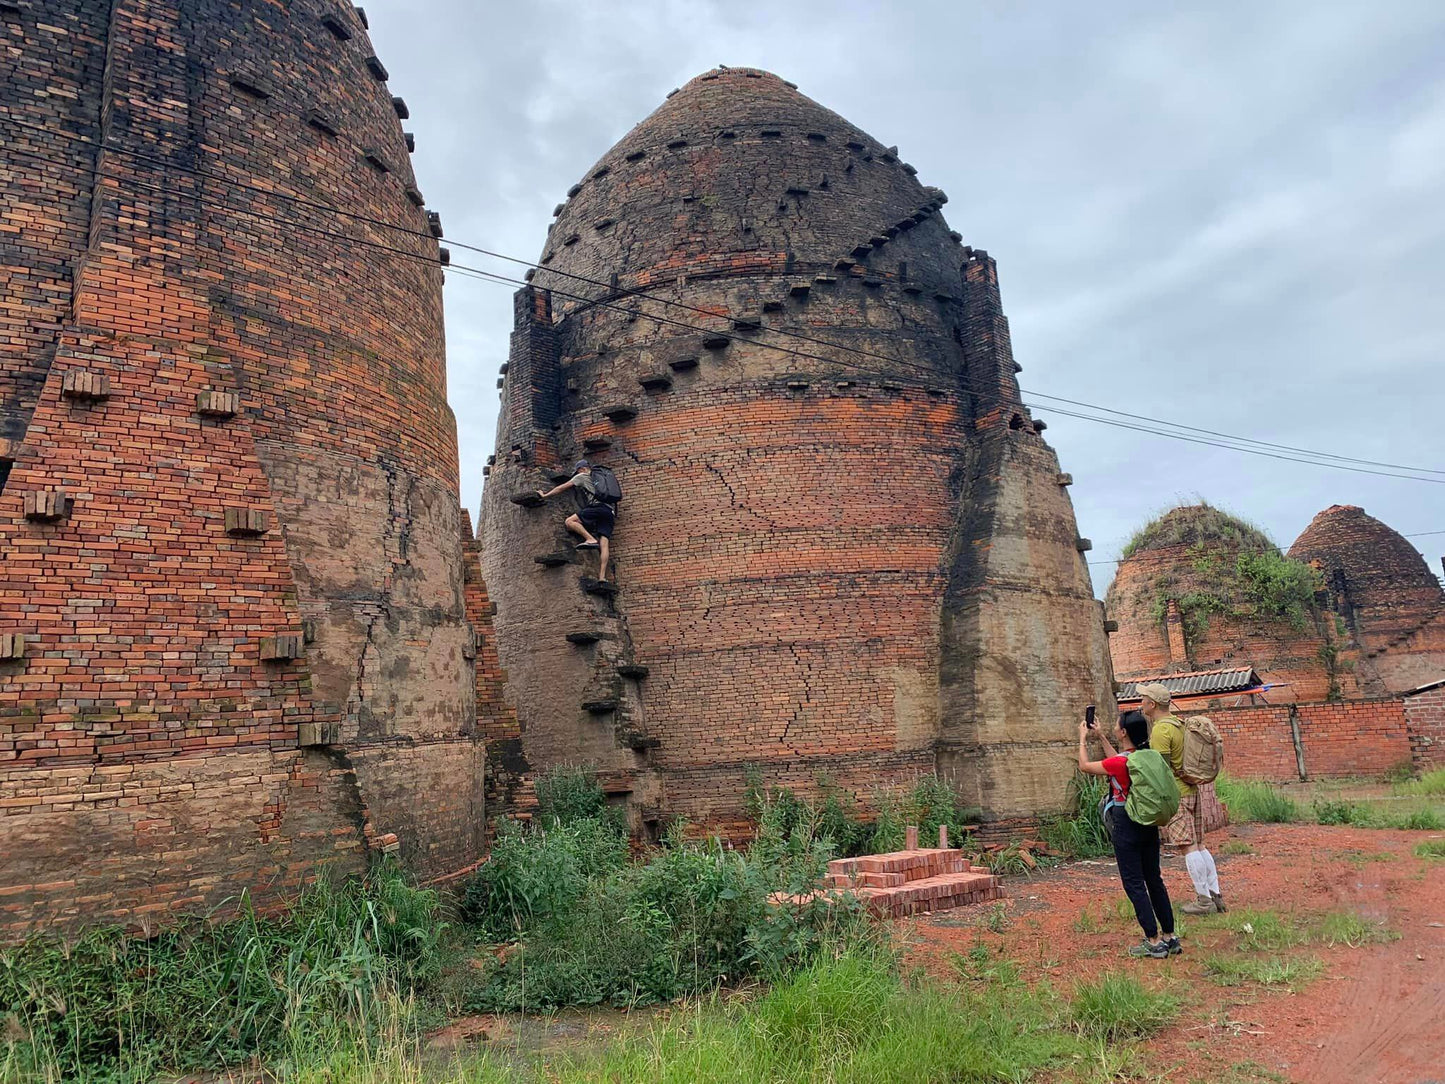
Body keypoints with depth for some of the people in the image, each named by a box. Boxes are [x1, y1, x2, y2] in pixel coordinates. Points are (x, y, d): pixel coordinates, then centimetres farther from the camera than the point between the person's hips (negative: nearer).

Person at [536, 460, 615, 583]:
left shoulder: (582, 476, 16)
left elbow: (562, 488, 17)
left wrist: (545, 495, 23)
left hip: (598, 506, -7)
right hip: (610, 512, 7)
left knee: (569, 522, -12)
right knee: (604, 544, -7)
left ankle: (591, 539, -27)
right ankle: (602, 576, -19)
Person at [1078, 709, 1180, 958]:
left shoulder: (1120, 763, -21)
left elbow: (1084, 766, -7)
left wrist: (1083, 739, 8)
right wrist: (1100, 737, 25)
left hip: (1126, 827, -7)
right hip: (1149, 823, 8)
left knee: (1134, 884, 2)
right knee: (1154, 880, 16)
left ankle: (1153, 942, 4)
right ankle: (1169, 937, 22)